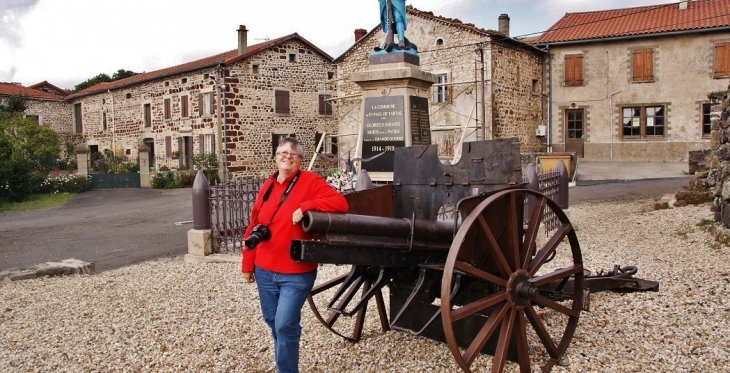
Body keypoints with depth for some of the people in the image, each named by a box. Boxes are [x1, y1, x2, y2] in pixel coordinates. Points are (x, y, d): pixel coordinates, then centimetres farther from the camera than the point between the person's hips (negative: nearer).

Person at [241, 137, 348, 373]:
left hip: (296, 273, -6)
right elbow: (253, 227, 11)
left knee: (285, 326, -6)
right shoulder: (267, 186, 9)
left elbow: (340, 203, -17)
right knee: (272, 322, 17)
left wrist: (306, 206, -26)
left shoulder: (310, 181, -6)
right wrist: (248, 264, 11)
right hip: (264, 270, 6)